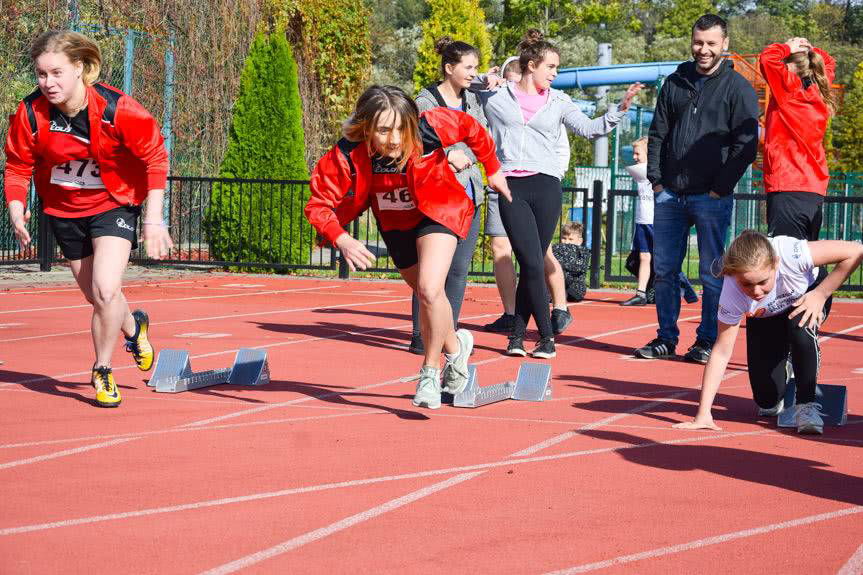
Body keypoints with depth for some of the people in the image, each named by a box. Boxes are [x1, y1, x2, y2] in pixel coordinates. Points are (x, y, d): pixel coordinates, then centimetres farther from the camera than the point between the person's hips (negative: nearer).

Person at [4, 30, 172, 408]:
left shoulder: (117, 109, -26)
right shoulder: (31, 114, -18)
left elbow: (155, 157, -15)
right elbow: (18, 165, -3)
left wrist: (153, 219, -17)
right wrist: (16, 208, -19)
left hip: (114, 204, -3)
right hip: (63, 209, 3)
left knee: (105, 292, -20)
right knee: (95, 296, 15)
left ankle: (101, 371, 4)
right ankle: (133, 326, 50)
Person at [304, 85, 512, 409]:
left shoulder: (429, 129, -33)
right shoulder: (349, 155, -33)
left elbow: (470, 127, -13)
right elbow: (318, 205, -29)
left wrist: (493, 170, 2)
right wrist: (342, 240, -46)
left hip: (439, 210, -3)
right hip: (394, 223, 3)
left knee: (430, 290, -23)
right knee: (426, 295, 19)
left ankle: (430, 371, -2)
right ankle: (455, 346, 50)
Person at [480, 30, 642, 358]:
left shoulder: (558, 102, 14)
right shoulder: (496, 96, 8)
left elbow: (589, 128, 12)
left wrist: (620, 109, 1)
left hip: (546, 187, 2)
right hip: (512, 189, -2)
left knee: (533, 265, 1)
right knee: (532, 264, -9)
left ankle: (518, 334, 10)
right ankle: (546, 337, -1)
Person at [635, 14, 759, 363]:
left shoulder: (738, 88, -1)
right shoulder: (675, 83, 13)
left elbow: (747, 144, -6)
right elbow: (657, 134, 15)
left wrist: (721, 188, -10)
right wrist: (656, 180, 5)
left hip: (711, 199, -5)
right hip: (669, 195, 5)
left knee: (712, 274, 0)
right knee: (664, 270, 7)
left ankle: (708, 341, 7)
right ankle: (666, 338, 15)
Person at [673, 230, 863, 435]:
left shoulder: (790, 254, -44)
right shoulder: (732, 295, -37)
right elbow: (721, 353, -31)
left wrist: (821, 294, -33)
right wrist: (703, 414, -35)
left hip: (808, 297, -1)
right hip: (764, 318, 1)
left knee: (800, 327, -37)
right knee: (768, 401, -6)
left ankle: (806, 403, -17)